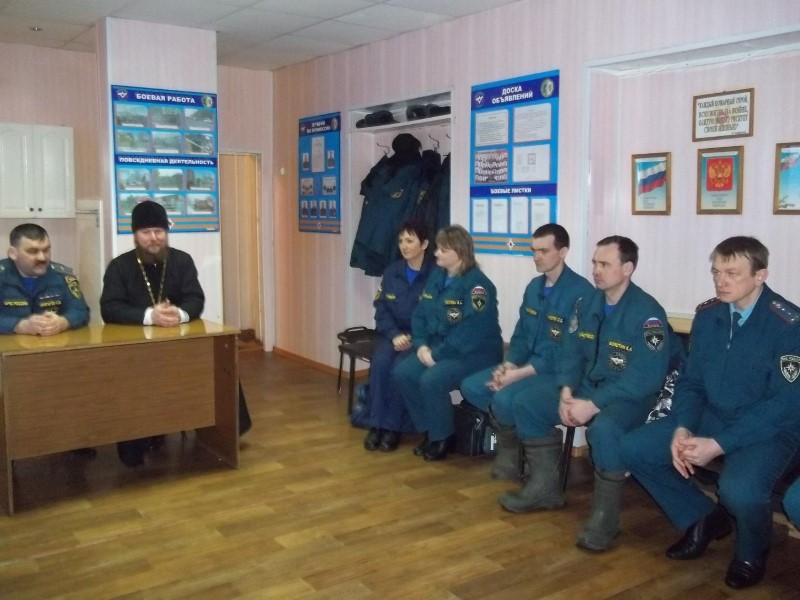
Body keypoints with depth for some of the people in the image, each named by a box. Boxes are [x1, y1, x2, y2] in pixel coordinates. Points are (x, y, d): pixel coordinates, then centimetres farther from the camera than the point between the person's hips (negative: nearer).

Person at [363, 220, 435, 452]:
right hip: (394, 334, 4)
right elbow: (381, 310, 5)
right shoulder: (392, 271, 6)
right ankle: (376, 424, -17)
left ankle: (393, 427, -16)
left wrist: (414, 339, -21)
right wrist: (395, 335, -12)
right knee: (380, 363, -26)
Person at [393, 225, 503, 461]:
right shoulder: (436, 276, 9)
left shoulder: (477, 284, -17)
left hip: (476, 352, -8)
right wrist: (421, 345, -8)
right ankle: (429, 430, 5)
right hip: (437, 348, 8)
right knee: (402, 372, -12)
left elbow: (470, 333, -25)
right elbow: (419, 315, 9)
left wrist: (437, 354, -23)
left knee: (431, 380, -29)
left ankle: (442, 437, -4)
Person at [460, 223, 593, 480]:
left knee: (504, 399, -30)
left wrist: (520, 373, -22)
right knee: (470, 386, -5)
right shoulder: (534, 286, 11)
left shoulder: (580, 292, -17)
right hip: (524, 365, 8)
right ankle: (510, 434, 9)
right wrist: (509, 364, -6)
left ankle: (513, 445, 2)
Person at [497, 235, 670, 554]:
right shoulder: (587, 303, 4)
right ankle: (545, 487, 12)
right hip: (586, 385, 8)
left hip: (630, 396, -7)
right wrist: (566, 391, -12)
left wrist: (594, 405, -28)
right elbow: (571, 352, 7)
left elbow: (647, 376, -25)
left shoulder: (648, 312, -18)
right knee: (526, 406, -2)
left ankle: (605, 515, -18)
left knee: (604, 428, -38)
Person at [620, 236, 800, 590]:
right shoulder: (707, 315, 0)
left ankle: (751, 555, 3)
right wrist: (682, 429, -13)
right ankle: (702, 518, 15)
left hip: (770, 429, -6)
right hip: (711, 416, 6)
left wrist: (719, 444, -26)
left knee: (739, 490, -35)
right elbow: (691, 381, 6)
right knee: (633, 448, -7)